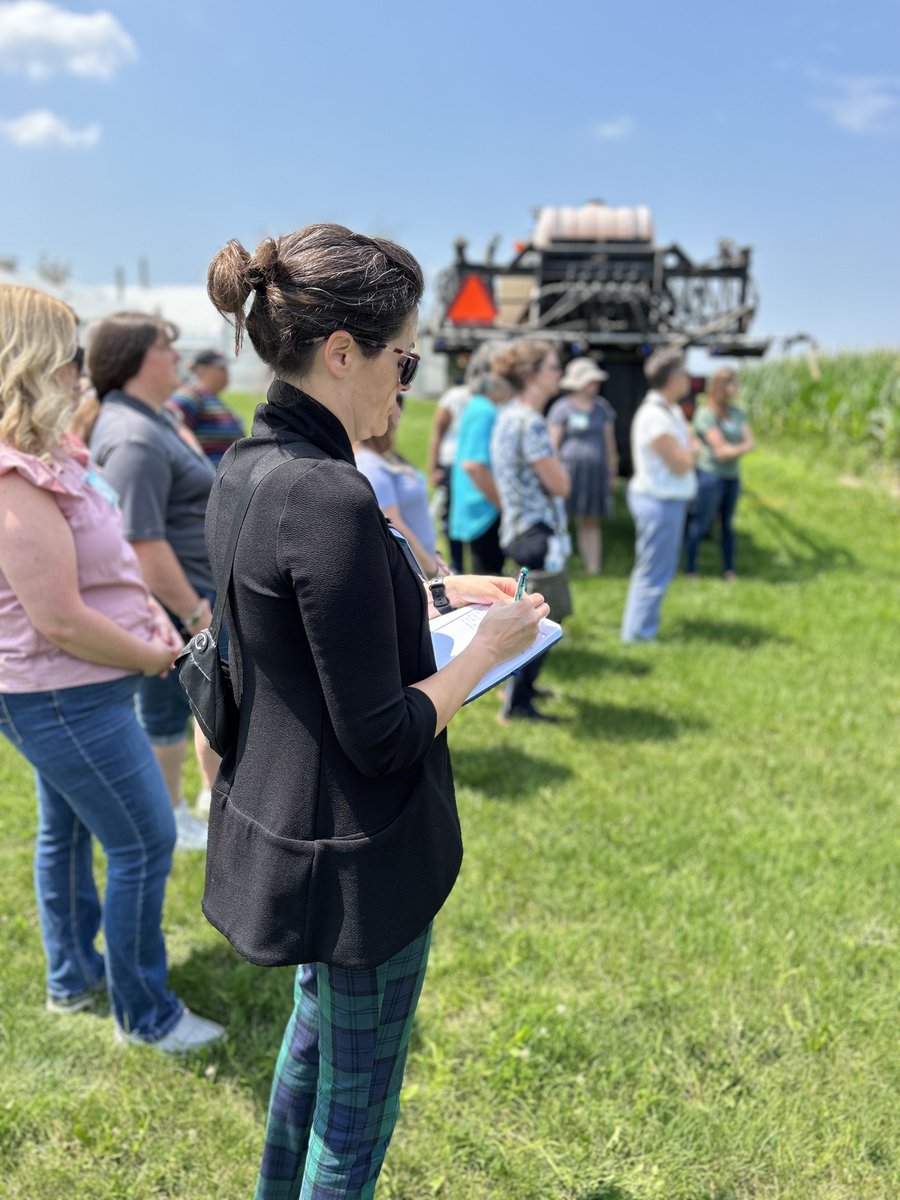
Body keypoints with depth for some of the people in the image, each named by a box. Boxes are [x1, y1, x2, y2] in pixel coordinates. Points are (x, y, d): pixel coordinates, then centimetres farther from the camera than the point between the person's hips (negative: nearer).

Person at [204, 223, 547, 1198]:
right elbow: (384, 736, -25)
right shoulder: (332, 498, -29)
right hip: (355, 851, -9)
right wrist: (491, 645, -12)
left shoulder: (245, 466, 0)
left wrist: (434, 591, 10)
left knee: (319, 1018, 32)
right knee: (357, 1098, 15)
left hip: (274, 817, 10)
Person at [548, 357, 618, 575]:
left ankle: (594, 568, 10)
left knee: (590, 523, 8)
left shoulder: (602, 407, 14)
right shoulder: (563, 407, -1)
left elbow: (610, 441, 18)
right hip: (570, 468, -4)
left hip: (596, 471, 5)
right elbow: (553, 443, -3)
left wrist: (612, 471, 16)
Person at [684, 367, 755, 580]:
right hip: (710, 474, -7)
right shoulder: (706, 413, -12)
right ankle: (690, 570, 5)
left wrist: (734, 451, -14)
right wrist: (742, 448, -5)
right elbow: (721, 447, -16)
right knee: (700, 524, -3)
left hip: (732, 476, 7)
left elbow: (750, 442, 3)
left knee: (728, 524, 12)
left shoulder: (738, 413, 10)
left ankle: (729, 569, 19)